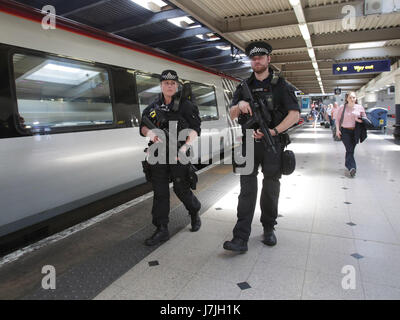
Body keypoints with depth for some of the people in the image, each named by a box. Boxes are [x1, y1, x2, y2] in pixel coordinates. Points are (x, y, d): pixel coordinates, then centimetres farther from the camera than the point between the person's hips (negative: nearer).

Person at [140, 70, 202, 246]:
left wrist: (186, 145, -20)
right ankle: (162, 230, 14)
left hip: (178, 154, -4)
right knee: (160, 192, 4)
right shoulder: (153, 106, 13)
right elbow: (142, 127, 12)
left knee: (181, 189, 2)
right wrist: (150, 133, -12)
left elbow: (195, 128, -4)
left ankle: (195, 213, 33)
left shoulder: (186, 105, 0)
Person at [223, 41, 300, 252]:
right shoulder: (244, 87, 12)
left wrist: (273, 131, -18)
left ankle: (269, 229, 28)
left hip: (272, 145, -1)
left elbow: (294, 114, -5)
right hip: (249, 144, 2)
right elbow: (232, 115, 9)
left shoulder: (280, 85, 3)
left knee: (271, 191, 9)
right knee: (247, 190, -4)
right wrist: (240, 105, -13)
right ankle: (241, 238, -4)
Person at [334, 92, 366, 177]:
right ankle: (352, 167, -18)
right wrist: (337, 129, -5)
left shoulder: (360, 107, 5)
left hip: (355, 132, 3)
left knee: (351, 150, 9)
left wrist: (359, 120, -10)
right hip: (345, 131, -3)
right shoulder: (342, 108, 0)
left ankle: (347, 164, 27)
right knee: (349, 149, -13)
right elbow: (337, 118, 5)